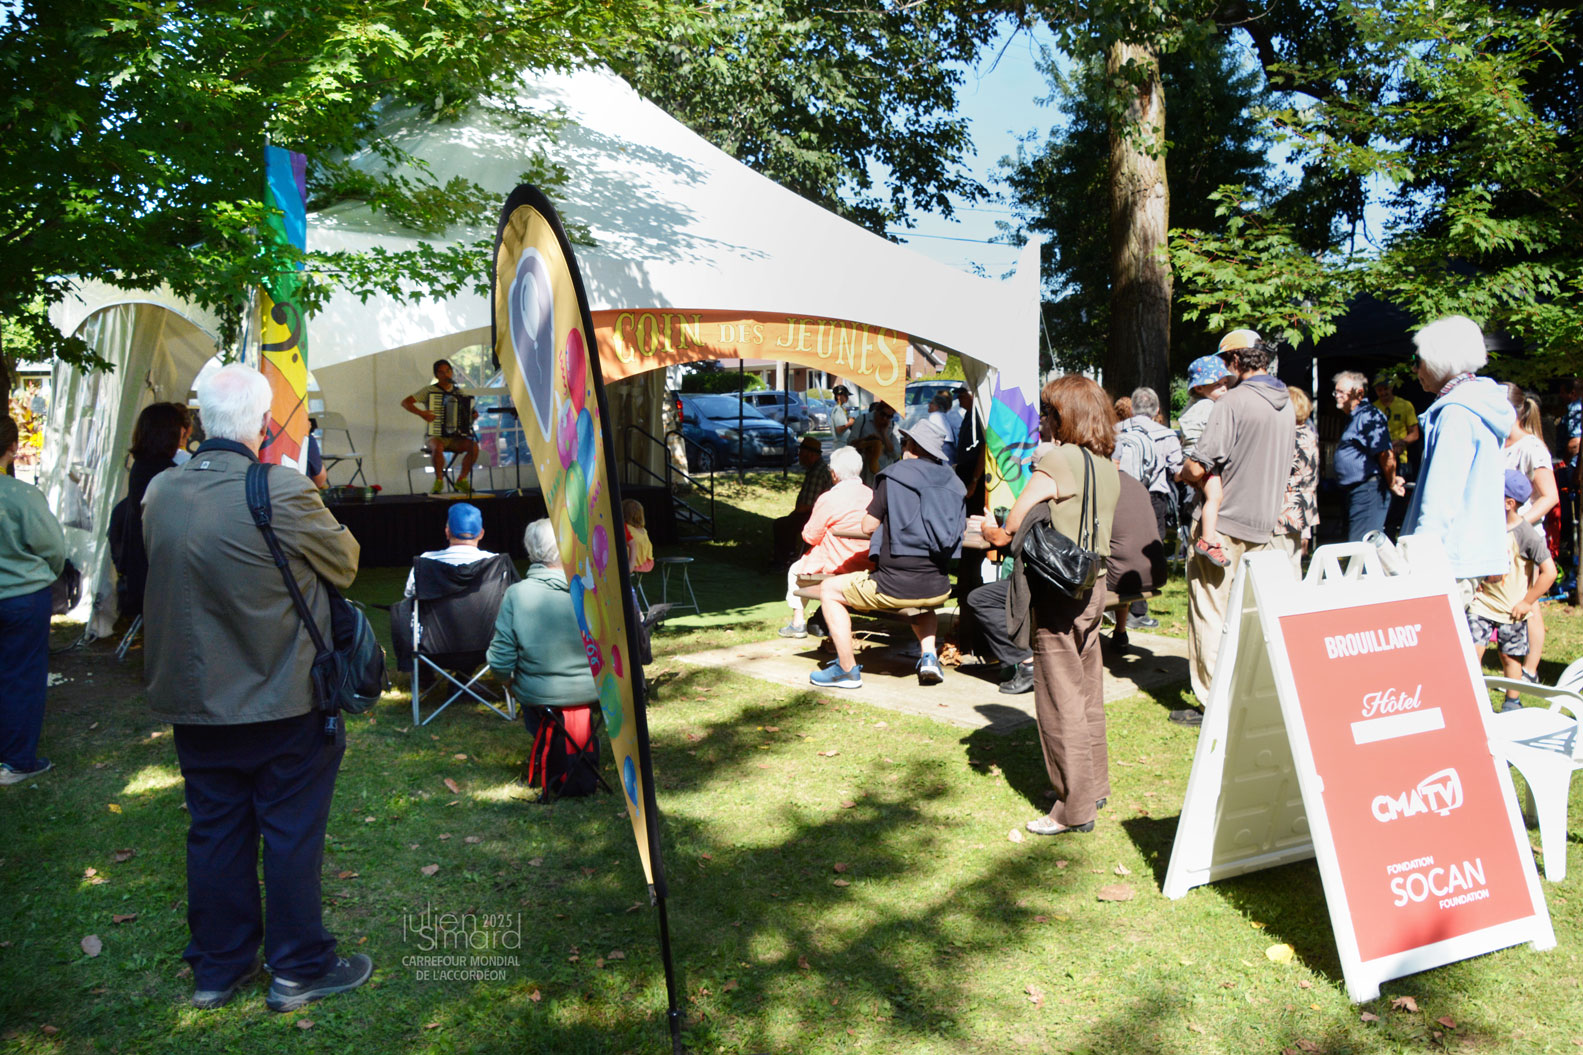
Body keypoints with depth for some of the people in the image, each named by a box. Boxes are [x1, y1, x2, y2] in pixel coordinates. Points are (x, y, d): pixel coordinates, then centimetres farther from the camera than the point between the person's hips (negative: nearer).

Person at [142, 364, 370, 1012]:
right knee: (292, 834, 9)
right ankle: (298, 970, 22)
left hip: (192, 702, 6)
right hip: (282, 703, -5)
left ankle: (217, 969, 32)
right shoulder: (285, 494, -22)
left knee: (215, 832, 17)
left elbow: (169, 571, 11)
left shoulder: (160, 492, -4)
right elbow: (345, 564, -7)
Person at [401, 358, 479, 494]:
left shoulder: (459, 392, 12)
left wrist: (472, 417, -1)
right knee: (438, 447, -38)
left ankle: (462, 479, -10)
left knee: (474, 446, -25)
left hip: (455, 437, 3)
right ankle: (439, 480, -17)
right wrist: (421, 413, -20)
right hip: (435, 436, -3)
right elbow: (405, 403, -6)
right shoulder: (429, 390, 0)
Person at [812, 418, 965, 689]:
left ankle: (847, 669, 11)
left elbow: (868, 526, -4)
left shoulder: (893, 476, -8)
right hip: (938, 589, 6)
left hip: (894, 587, -6)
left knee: (828, 589, 15)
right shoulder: (953, 483, 7)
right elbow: (959, 527, 15)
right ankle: (929, 656, 20)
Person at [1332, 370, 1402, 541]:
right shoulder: (1354, 417, 20)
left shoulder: (1368, 416, -14)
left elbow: (1386, 454, -20)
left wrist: (1392, 483, -13)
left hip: (1368, 490, -11)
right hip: (1353, 492, 11)